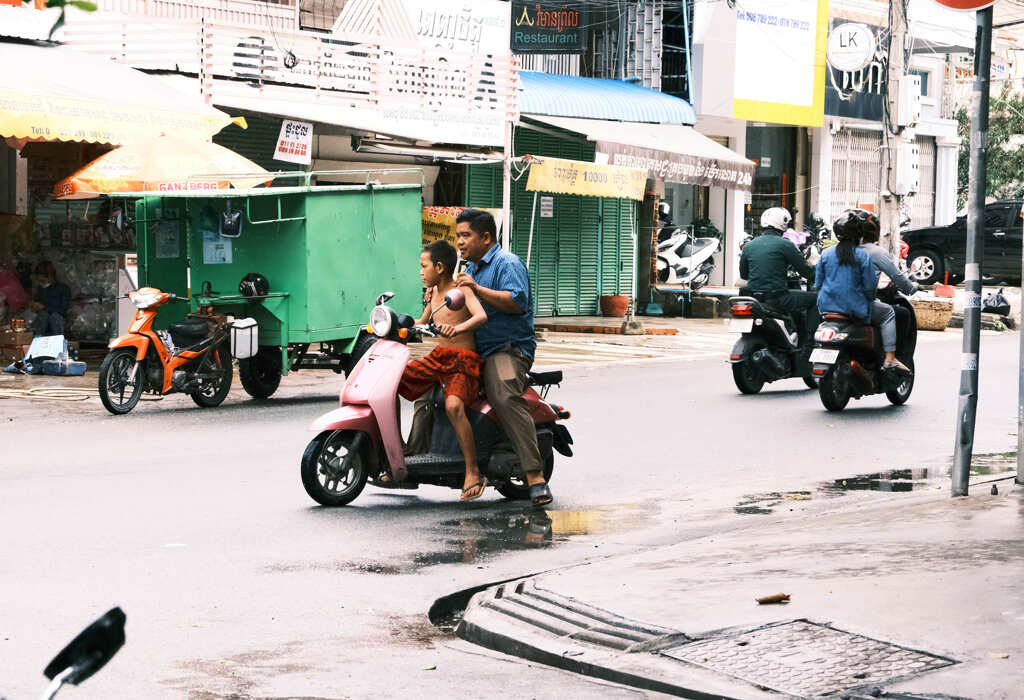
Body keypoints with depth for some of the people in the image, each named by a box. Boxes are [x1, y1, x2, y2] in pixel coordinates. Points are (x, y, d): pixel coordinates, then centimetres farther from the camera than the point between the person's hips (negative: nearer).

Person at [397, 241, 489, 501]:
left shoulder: (462, 289, -10)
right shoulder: (435, 291, 14)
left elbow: (481, 316, -29)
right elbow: (421, 324, 29)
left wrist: (458, 328, -47)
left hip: (464, 362, -9)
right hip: (437, 358, 9)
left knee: (453, 405, -34)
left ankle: (473, 472, -26)